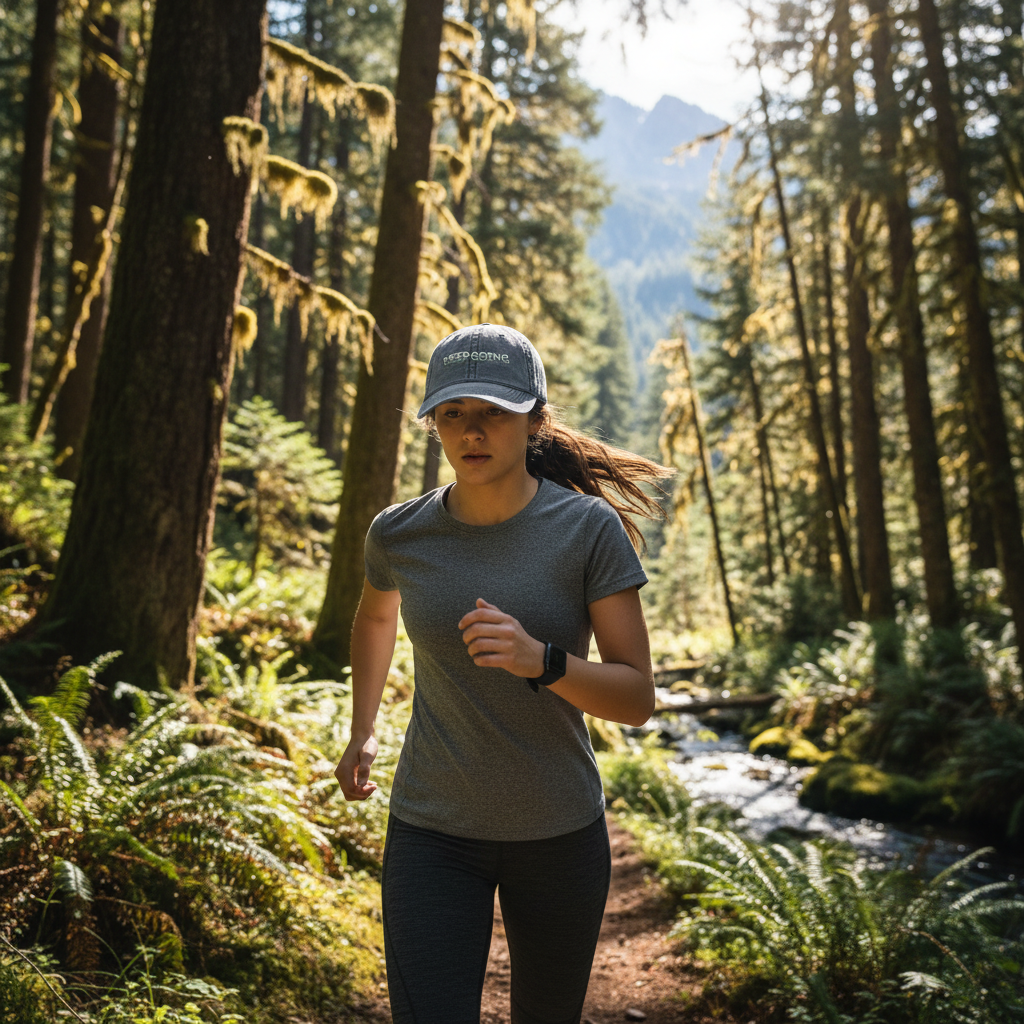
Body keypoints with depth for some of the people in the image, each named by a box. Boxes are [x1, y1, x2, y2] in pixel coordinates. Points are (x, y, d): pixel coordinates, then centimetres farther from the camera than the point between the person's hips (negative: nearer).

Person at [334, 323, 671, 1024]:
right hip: (433, 833, 1)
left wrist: (540, 660, -31)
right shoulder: (399, 535, -6)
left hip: (560, 834, 0)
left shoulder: (589, 530, -14)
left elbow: (638, 698, -14)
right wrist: (363, 730, 19)